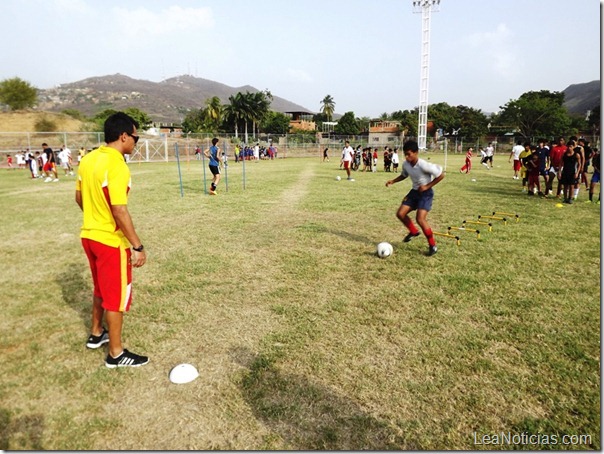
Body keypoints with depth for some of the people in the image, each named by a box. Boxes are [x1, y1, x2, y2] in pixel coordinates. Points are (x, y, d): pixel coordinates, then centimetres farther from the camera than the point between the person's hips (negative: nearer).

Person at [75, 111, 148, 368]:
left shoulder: (88, 159, 4)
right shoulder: (117, 166, -23)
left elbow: (79, 198, 14)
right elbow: (120, 211, -27)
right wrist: (137, 246, -22)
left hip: (89, 235, 9)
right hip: (111, 241, -9)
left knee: (101, 289, 26)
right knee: (117, 296, 4)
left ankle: (96, 335, 43)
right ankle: (116, 355, 16)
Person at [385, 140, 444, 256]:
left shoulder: (424, 165, -28)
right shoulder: (405, 164, -7)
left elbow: (441, 175, -18)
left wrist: (427, 186, -20)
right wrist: (393, 181, -1)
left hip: (426, 193, -7)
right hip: (414, 191, 7)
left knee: (420, 219, -19)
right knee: (400, 214, 1)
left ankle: (432, 245, -2)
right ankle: (413, 231, 27)